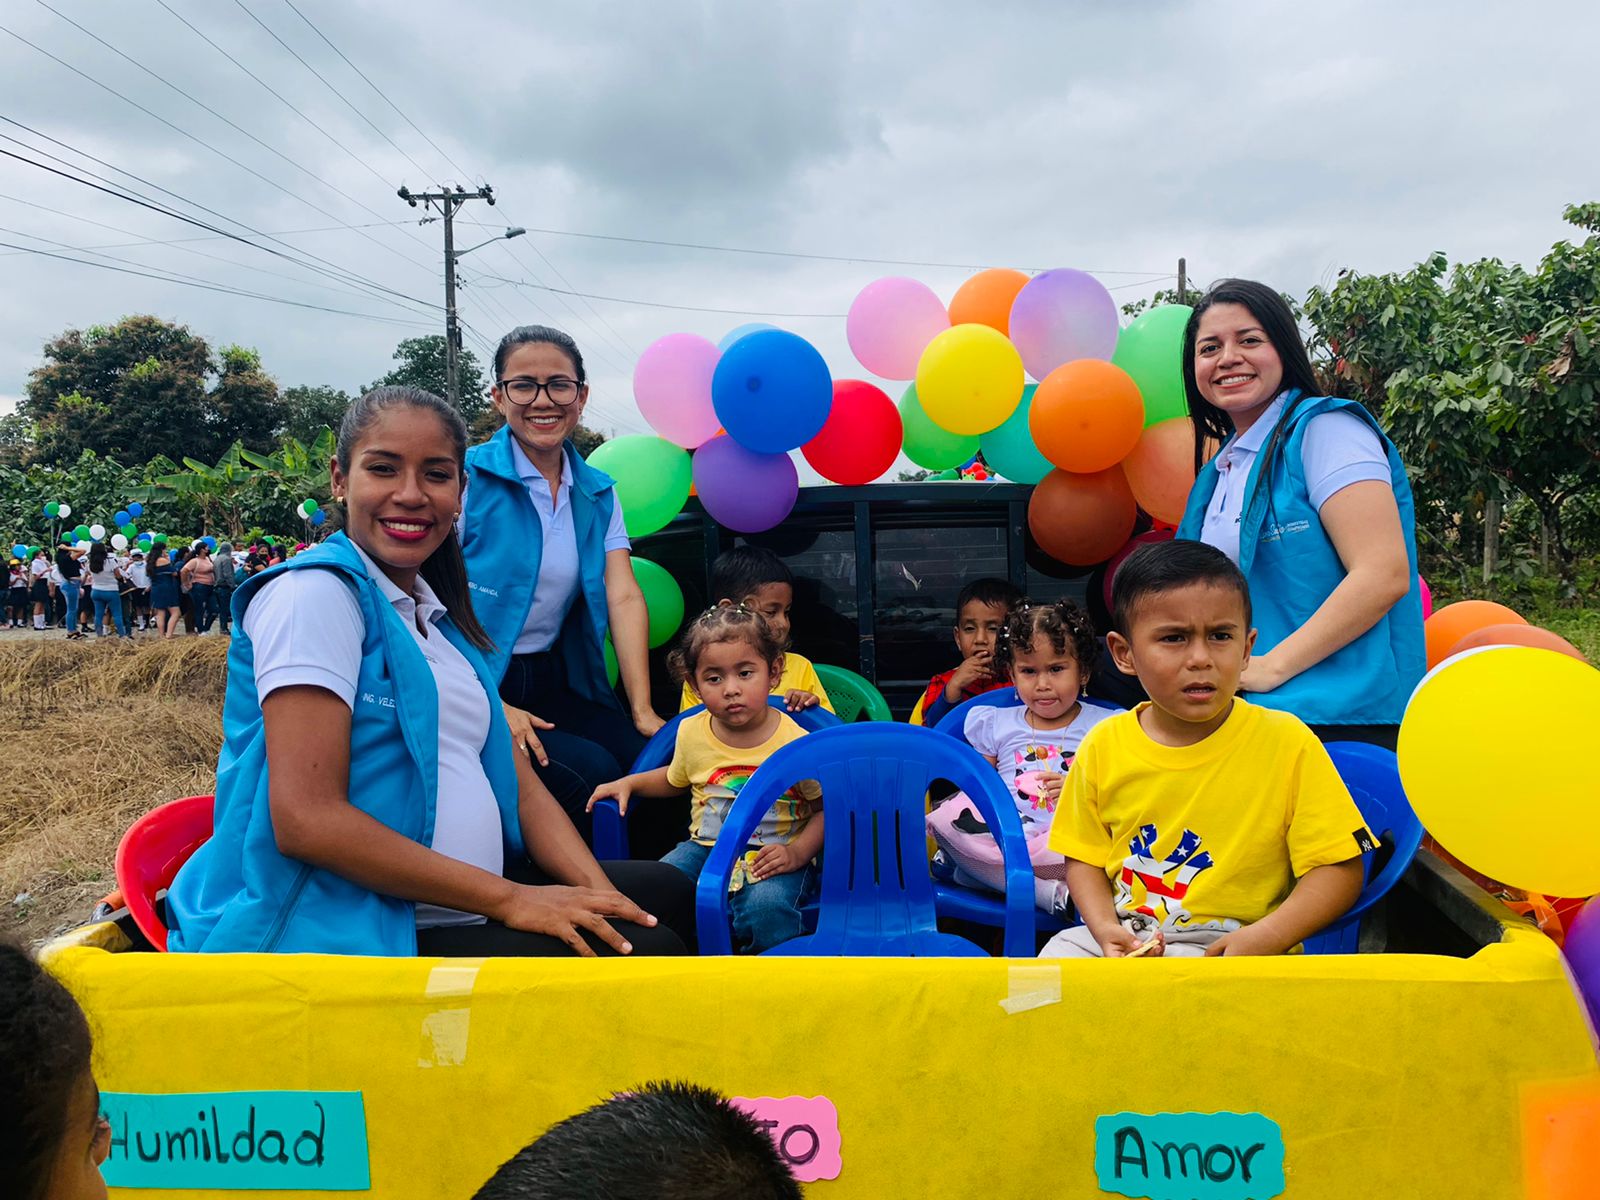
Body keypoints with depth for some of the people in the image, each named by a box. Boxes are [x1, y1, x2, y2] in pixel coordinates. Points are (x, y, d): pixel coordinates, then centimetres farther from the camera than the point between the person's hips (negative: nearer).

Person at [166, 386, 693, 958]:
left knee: (667, 892, 11)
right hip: (338, 935, -8)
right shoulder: (315, 591, -10)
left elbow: (521, 787, 12)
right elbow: (306, 819, -20)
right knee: (646, 949, -16)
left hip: (457, 913, 9)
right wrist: (508, 899, -18)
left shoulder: (441, 615, 16)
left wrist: (597, 893, -6)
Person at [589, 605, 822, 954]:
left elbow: (827, 809, -5)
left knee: (766, 906, -33)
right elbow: (675, 779, 24)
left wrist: (797, 853, -19)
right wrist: (630, 782, 9)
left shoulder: (794, 743, -13)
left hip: (774, 855, -4)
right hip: (705, 847, 4)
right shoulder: (691, 732, 1)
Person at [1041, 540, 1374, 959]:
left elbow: (1339, 868, -6)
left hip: (1234, 948, -3)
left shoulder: (1287, 743, -8)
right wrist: (1105, 928, -10)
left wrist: (1264, 939, -21)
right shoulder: (1103, 745, 0)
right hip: (1126, 941, 4)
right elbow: (1084, 858, 10)